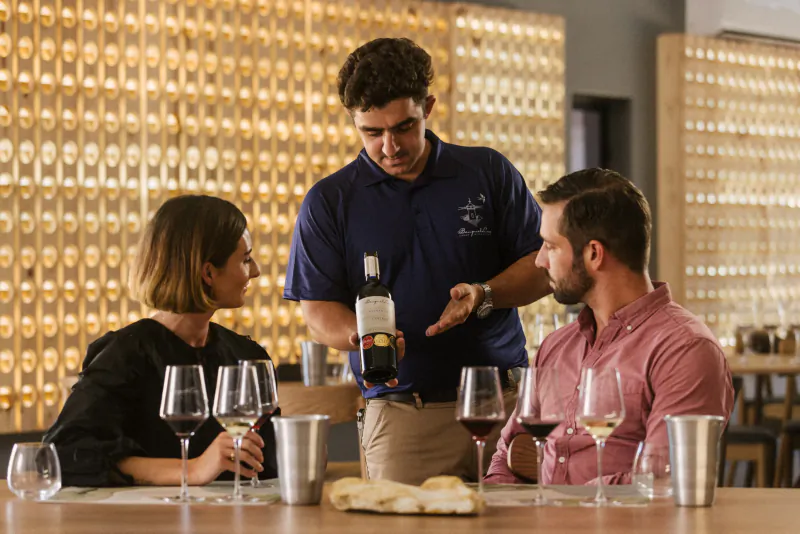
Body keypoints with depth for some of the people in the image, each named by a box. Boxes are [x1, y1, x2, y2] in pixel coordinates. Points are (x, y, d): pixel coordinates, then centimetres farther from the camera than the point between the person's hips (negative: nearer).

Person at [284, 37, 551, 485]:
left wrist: (485, 294, -10)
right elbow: (319, 313, 4)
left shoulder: (490, 174, 9)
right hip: (402, 412, -1)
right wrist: (362, 336, -18)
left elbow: (543, 267, 10)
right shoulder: (330, 202, 8)